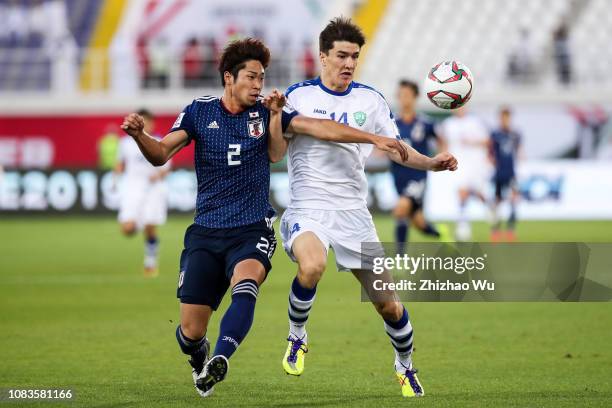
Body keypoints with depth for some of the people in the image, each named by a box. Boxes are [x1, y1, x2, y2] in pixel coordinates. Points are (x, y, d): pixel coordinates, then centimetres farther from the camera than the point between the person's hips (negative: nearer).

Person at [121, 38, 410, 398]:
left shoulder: (267, 112, 4)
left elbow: (322, 128, 0)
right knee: (191, 331, -2)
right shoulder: (200, 111, 4)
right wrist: (139, 135, -23)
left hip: (253, 232, -1)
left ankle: (220, 361, -52)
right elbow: (161, 154, -2)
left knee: (245, 287, -35)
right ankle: (200, 364, 33)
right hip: (206, 233, 1)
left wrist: (375, 139, -7)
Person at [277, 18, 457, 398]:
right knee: (312, 266, -36)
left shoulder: (370, 100, 7)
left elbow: (398, 150, 7)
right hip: (308, 206, -3)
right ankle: (297, 337, -8)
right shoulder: (298, 95, 0)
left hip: (353, 210, 3)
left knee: (388, 304, 2)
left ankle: (406, 366, 31)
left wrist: (433, 163, -11)